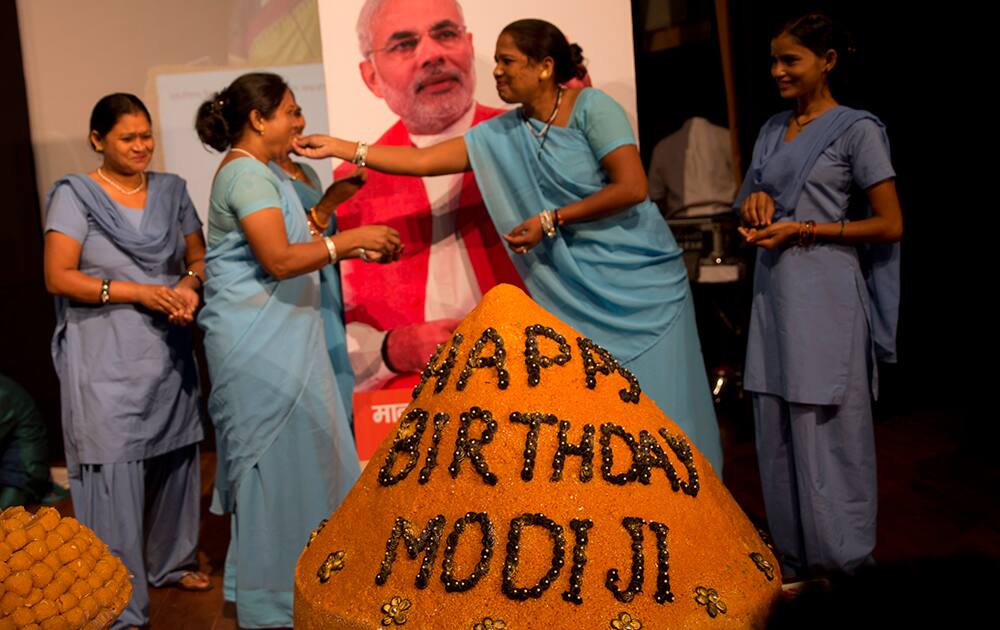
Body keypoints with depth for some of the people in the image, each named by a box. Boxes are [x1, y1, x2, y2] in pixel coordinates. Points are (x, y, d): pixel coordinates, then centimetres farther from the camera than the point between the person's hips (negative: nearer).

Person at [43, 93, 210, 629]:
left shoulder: (171, 190, 10)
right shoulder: (74, 194, -4)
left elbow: (199, 255, 14)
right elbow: (58, 277, -10)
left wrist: (188, 285, -9)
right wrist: (138, 292, -17)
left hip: (168, 350, 5)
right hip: (106, 356, -5)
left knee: (173, 456, 13)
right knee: (114, 470, -5)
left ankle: (171, 561, 34)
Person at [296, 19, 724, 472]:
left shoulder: (592, 108, -10)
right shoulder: (501, 134, 5)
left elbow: (632, 187, -17)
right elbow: (423, 160, 3)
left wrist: (551, 221, -13)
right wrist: (340, 148, -2)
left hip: (641, 280, -4)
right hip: (580, 293, 5)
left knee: (658, 407, -1)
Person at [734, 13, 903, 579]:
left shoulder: (856, 129, -3)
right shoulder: (773, 129, 15)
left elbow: (891, 225, -6)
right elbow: (747, 212, 24)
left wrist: (804, 229, -12)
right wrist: (754, 203, 1)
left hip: (825, 296, -6)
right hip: (774, 292, 6)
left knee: (827, 432, -1)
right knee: (778, 432, 7)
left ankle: (844, 564, 13)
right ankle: (797, 563, 18)